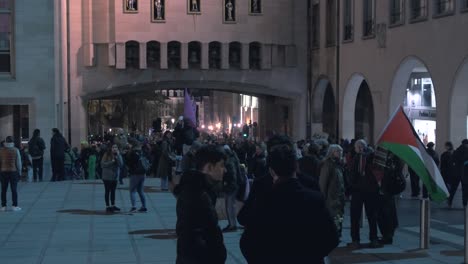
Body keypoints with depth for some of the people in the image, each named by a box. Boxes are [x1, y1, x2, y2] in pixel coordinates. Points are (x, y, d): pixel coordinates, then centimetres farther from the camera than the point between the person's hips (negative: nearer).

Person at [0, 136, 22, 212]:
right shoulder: (15, 150, -5)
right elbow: (18, 162, -3)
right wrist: (19, 172, 7)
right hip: (13, 171, -1)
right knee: (14, 189, 2)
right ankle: (15, 206, 1)